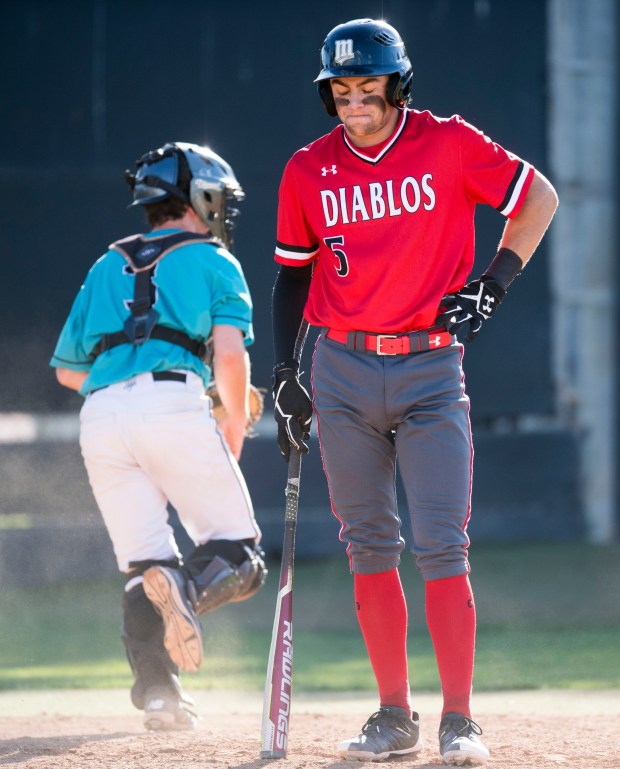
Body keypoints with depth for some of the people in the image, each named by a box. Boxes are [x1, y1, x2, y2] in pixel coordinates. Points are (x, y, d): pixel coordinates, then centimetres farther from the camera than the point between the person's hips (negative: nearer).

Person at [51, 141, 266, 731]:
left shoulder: (107, 268, 27)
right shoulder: (214, 262, 13)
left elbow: (67, 367, 27)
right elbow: (229, 351, -3)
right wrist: (235, 422, 11)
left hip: (99, 416, 4)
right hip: (173, 402, -4)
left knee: (143, 566, 9)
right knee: (238, 553, 1)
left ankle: (156, 689, -9)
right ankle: (188, 589, -33)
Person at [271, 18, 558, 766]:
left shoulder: (449, 144, -4)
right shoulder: (308, 171, 3)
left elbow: (539, 197, 5)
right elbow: (292, 272, 13)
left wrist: (493, 284, -4)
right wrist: (284, 376, 7)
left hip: (429, 371, -3)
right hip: (341, 374, 3)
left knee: (441, 548, -8)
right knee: (369, 548, 7)